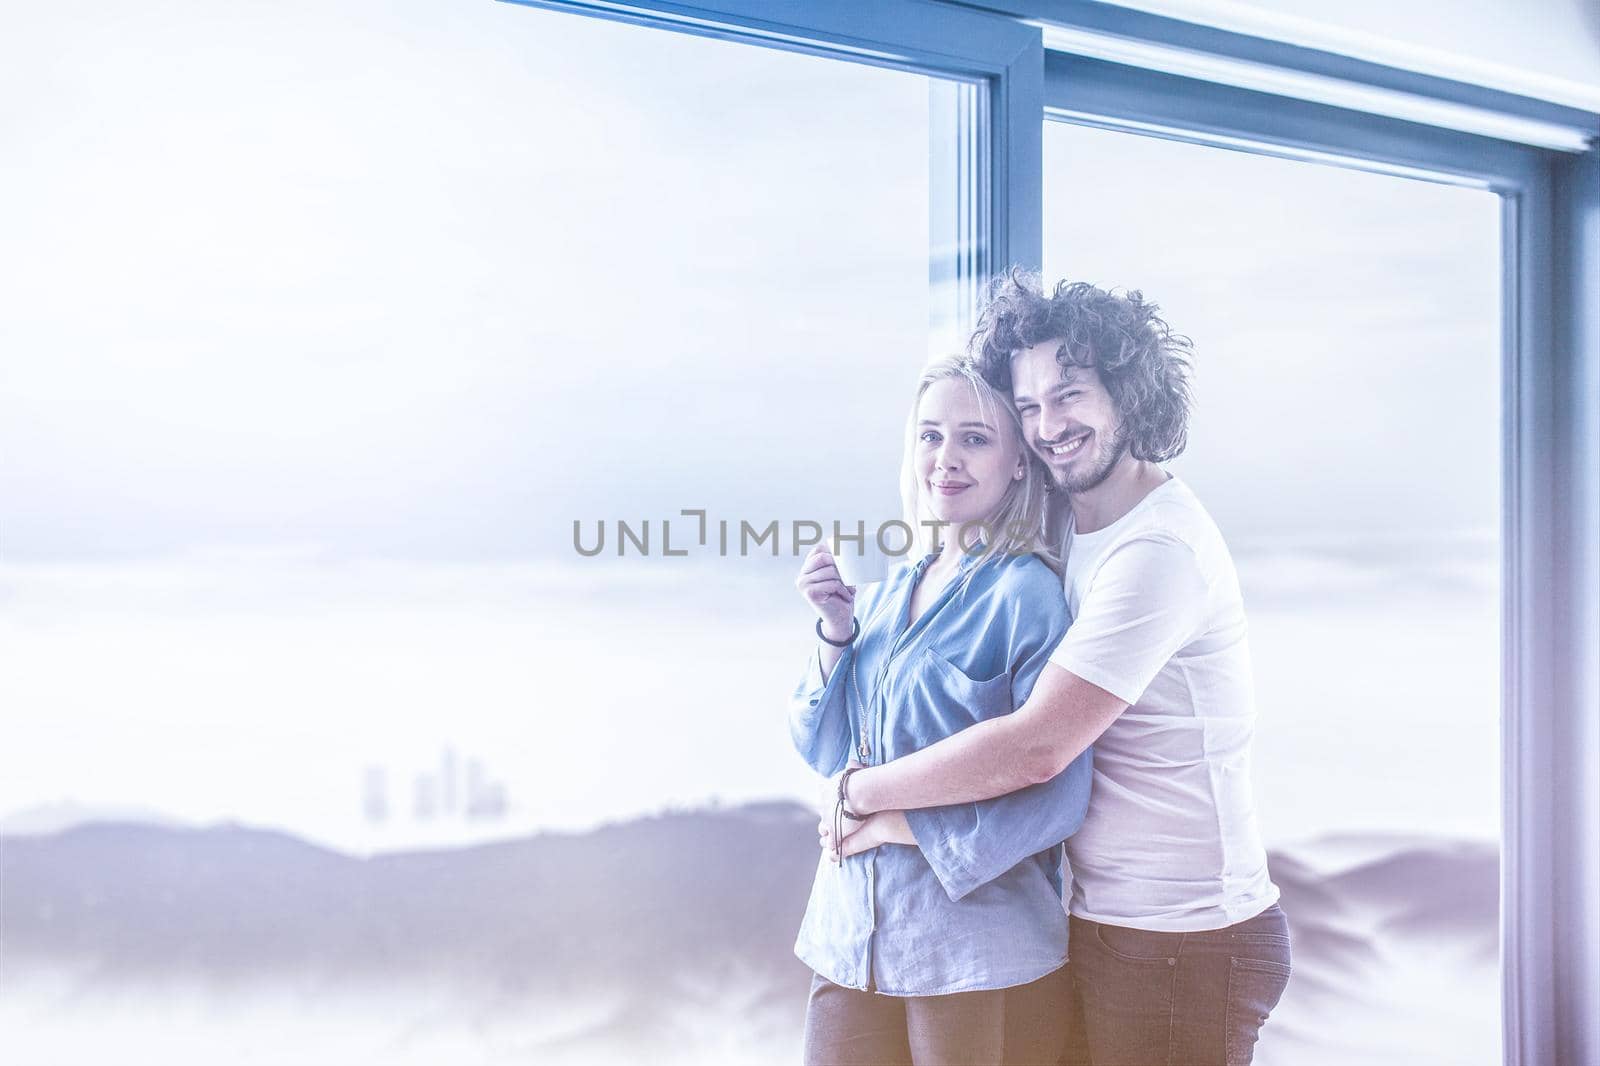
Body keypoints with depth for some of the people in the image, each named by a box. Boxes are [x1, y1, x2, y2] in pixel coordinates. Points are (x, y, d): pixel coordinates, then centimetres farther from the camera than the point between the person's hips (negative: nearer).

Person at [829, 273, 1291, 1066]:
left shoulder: (1157, 549, -21)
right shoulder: (1072, 531, 8)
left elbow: (1034, 749, -27)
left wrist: (862, 791, -15)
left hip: (1183, 942, -8)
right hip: (1104, 923, 8)